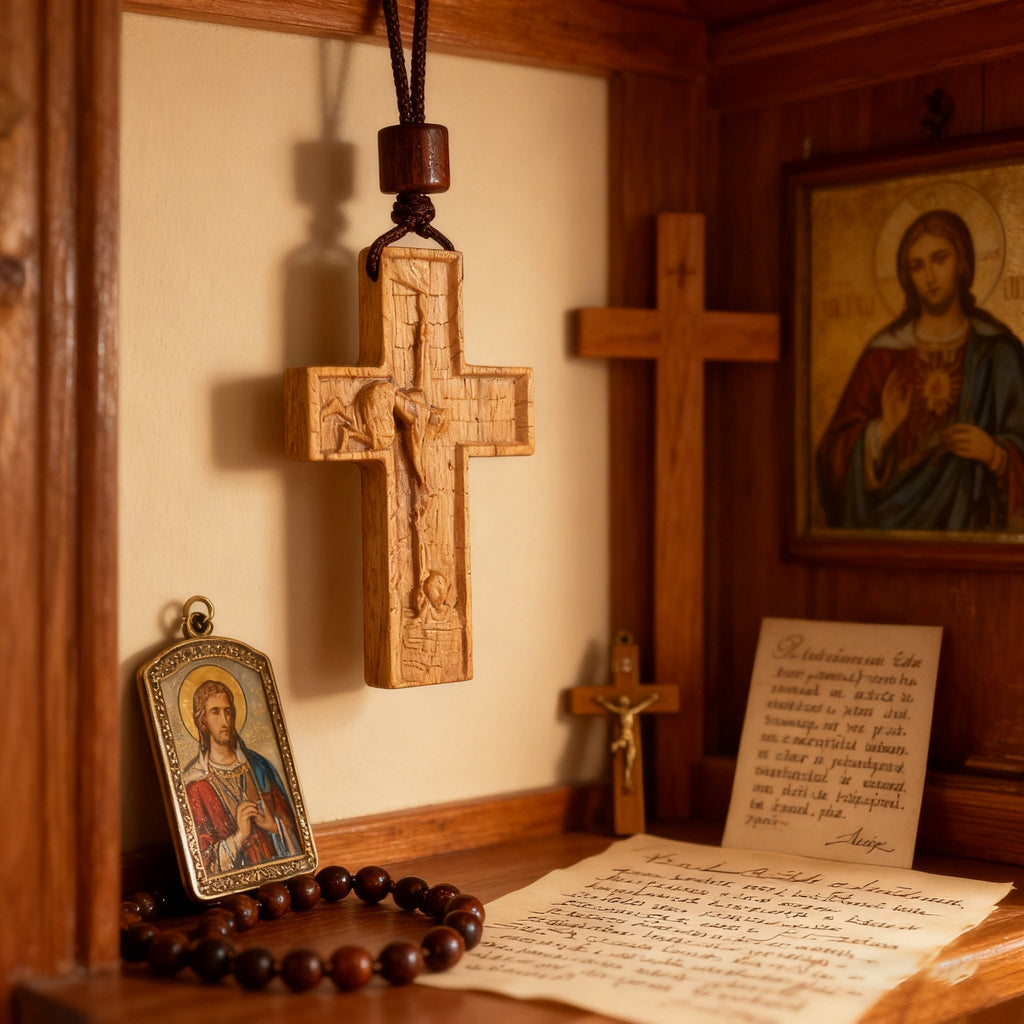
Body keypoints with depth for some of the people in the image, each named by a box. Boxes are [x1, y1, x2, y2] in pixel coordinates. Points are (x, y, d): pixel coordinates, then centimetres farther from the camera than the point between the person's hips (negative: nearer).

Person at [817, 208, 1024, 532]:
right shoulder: (883, 355, 7)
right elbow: (835, 453, 4)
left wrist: (994, 453, -14)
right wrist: (883, 430, -14)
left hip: (970, 518, 0)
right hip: (896, 521, 1)